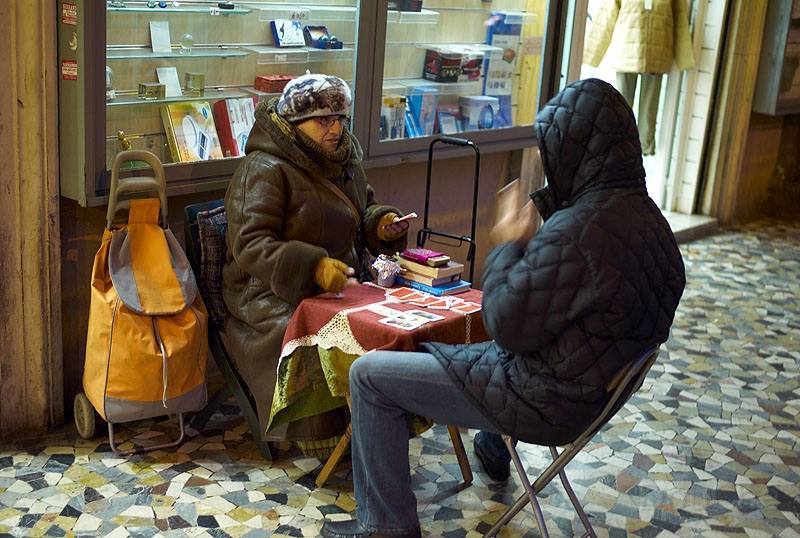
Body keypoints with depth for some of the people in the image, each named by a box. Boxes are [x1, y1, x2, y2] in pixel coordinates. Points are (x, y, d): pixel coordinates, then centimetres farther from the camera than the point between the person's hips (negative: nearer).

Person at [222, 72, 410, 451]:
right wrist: (313, 267, -35)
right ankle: (316, 437, -18)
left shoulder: (344, 161, 13)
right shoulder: (264, 169, -12)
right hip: (275, 292, -7)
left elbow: (364, 211, 28)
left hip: (344, 281, 7)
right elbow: (249, 245, -21)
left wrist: (382, 224, 2)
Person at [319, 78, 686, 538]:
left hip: (547, 404, -10)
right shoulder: (646, 214, 0)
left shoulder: (579, 232, -31)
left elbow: (509, 325, -24)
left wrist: (508, 244, -12)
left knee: (370, 374, -3)